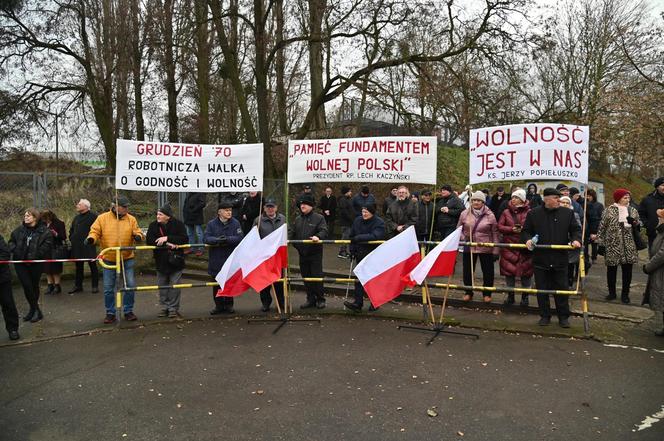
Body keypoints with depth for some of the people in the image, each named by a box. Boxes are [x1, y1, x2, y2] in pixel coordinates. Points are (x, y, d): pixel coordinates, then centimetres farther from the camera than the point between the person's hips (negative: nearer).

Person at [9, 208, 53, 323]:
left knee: (34, 286, 11)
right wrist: (15, 250, -4)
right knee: (26, 286, -4)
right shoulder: (19, 230, 6)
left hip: (36, 263, -3)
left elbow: (47, 245, -16)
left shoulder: (44, 231, -9)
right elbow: (11, 241, 15)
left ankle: (33, 309, 25)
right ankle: (36, 310, 5)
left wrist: (34, 256, -22)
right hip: (20, 262, 3)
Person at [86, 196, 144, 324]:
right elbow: (95, 231, -2)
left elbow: (137, 232, 1)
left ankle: (128, 311, 18)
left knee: (130, 285, 1)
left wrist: (138, 236, -22)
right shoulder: (102, 218, -4)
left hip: (127, 259, 1)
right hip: (109, 259, -1)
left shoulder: (131, 219, 0)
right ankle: (110, 313, 19)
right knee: (108, 288, 6)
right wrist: (91, 238, -23)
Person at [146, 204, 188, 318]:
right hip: (161, 261, 3)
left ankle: (173, 308, 12)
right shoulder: (153, 225, -1)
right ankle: (164, 307, 24)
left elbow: (184, 239, -18)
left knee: (174, 285, 2)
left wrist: (167, 238, -25)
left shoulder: (178, 224, -8)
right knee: (162, 285, 11)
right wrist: (167, 244, -22)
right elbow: (149, 240, -12)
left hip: (175, 260, -3)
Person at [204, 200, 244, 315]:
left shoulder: (235, 223, -2)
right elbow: (205, 238, -9)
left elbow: (240, 238, -11)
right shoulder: (211, 224, 1)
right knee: (217, 284, 9)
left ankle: (229, 305, 24)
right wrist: (217, 240, -26)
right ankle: (219, 305, 22)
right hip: (216, 260, 1)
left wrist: (227, 239, -24)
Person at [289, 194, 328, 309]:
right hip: (302, 252, 6)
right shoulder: (298, 219, 14)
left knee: (317, 275, -1)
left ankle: (320, 299, 10)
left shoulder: (319, 218, -4)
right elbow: (291, 231, 12)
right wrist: (286, 238, -8)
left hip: (315, 252, -6)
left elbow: (324, 231, -14)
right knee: (306, 276, 10)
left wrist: (318, 236, -34)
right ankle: (310, 299, 21)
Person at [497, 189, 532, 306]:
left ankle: (525, 296, 21)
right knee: (508, 270, 7)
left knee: (525, 271, 5)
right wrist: (512, 229, -12)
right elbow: (499, 226, 2)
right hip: (509, 246, 2)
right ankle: (510, 295, 22)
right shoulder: (506, 212, 5)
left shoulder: (529, 212, -4)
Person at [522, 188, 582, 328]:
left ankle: (563, 317, 20)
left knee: (561, 289, 7)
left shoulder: (568, 213, 4)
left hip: (560, 259, 0)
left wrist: (576, 239, -11)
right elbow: (525, 231, 8)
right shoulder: (533, 214, 2)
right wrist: (527, 239, -12)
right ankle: (545, 316, 20)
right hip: (540, 259, 0)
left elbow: (576, 229, 9)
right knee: (542, 289, 8)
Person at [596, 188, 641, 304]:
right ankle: (612, 292, 21)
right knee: (611, 269, 7)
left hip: (628, 245, 2)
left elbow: (638, 225, 12)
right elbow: (602, 226, -2)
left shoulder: (632, 210, 7)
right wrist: (600, 242, -5)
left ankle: (625, 294, 16)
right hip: (612, 244, -2)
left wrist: (634, 222, -11)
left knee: (627, 270, 4)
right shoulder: (609, 210, -3)